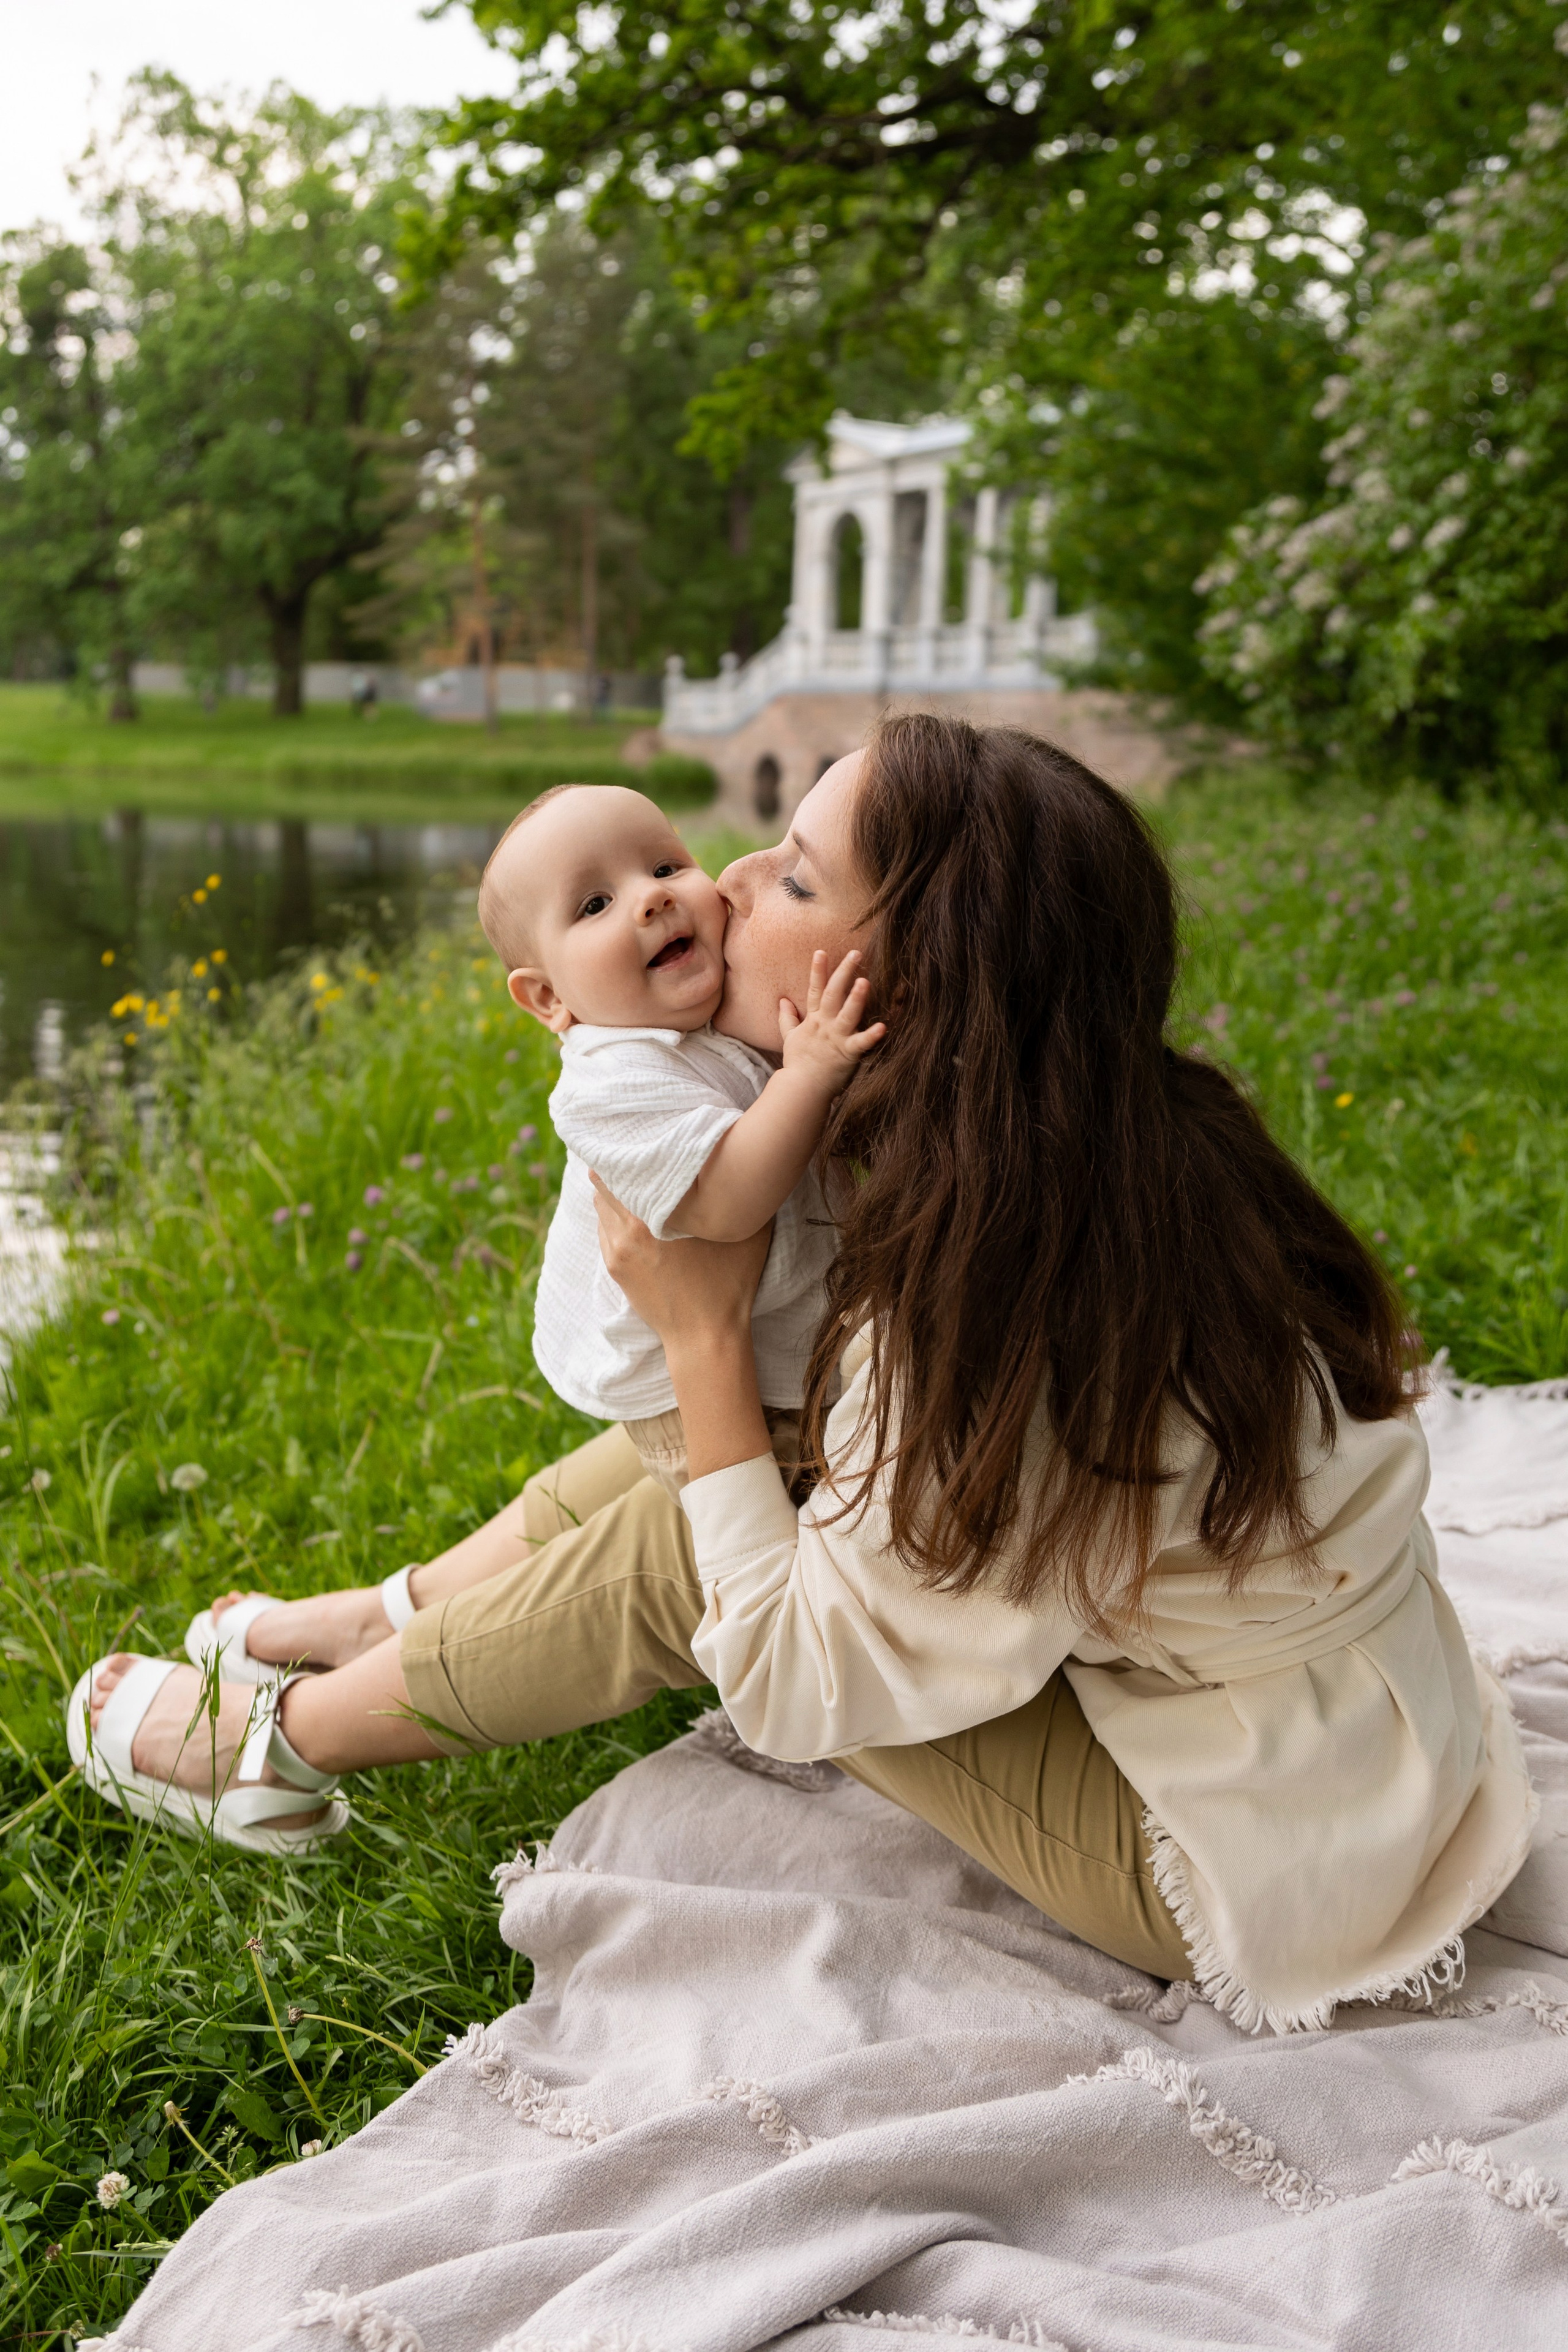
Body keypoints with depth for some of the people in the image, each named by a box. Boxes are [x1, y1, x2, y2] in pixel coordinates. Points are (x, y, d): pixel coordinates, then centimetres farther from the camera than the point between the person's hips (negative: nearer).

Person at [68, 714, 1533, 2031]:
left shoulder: (997, 1319, -32)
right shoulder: (1133, 1142, -7)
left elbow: (791, 1690, -20)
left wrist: (701, 1330, -16)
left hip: (1259, 1878, -8)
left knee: (678, 1552, -8)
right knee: (742, 1431, 6)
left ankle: (278, 1746, 15)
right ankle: (389, 1621, 27)